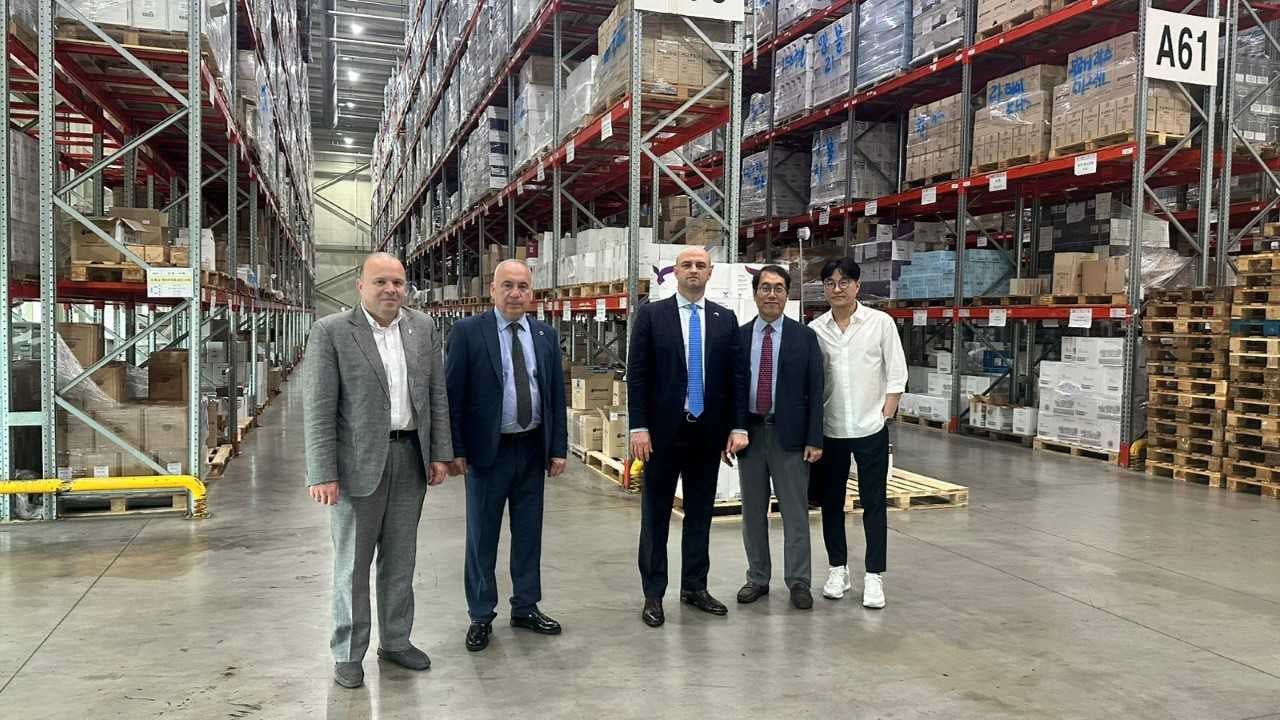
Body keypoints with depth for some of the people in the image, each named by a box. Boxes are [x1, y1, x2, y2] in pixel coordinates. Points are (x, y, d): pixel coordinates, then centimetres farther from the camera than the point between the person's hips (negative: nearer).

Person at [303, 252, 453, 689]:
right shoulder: (331, 332, -8)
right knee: (352, 563, 7)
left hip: (411, 457, 4)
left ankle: (396, 641, 28)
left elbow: (437, 393, 9)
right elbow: (318, 408, -11)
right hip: (358, 461, -4)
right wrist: (322, 473, -14)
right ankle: (348, 654, 21)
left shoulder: (423, 327, 5)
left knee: (400, 559, 14)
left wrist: (439, 453, 4)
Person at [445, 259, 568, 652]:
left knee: (529, 533, 14)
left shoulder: (546, 335, 5)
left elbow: (556, 394, 8)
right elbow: (452, 394, -7)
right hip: (487, 450, -4)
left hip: (533, 449, 4)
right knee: (482, 536, 7)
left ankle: (526, 608, 29)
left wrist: (558, 448, 4)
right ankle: (481, 616, 21)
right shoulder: (468, 332, -7)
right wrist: (454, 450, -10)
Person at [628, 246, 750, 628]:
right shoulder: (651, 314, -1)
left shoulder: (725, 319, 7)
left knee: (700, 512, 11)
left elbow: (737, 375, 6)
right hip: (663, 430, -3)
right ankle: (653, 593, 16)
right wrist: (638, 427, -11)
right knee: (656, 514, 6)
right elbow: (637, 373, -5)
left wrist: (738, 426, -2)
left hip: (709, 432, 3)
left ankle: (694, 586, 25)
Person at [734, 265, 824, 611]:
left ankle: (798, 582, 13)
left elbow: (815, 391, -2)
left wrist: (814, 440, -8)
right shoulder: (738, 336, 5)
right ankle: (757, 579, 22)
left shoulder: (804, 337, 0)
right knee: (753, 511, 10)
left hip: (789, 434, -2)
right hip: (749, 431, 2)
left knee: (795, 512, 3)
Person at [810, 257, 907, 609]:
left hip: (871, 429, -2)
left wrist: (885, 415, -6)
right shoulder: (815, 329, 2)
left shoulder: (881, 322, -3)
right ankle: (838, 569, 23)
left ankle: (874, 576, 12)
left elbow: (896, 375, -1)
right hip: (829, 431, 2)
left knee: (874, 503, 3)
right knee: (831, 501, 10)